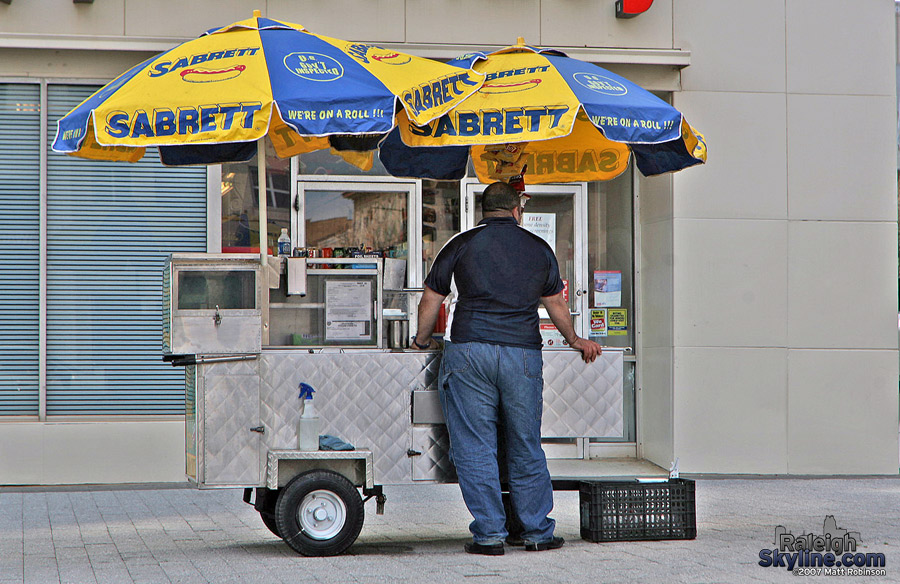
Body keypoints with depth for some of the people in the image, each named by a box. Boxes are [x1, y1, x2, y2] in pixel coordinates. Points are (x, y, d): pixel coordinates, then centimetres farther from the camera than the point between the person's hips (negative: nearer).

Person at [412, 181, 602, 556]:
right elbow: (556, 304, 24)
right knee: (526, 447, 11)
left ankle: (489, 534, 1)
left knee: (474, 447, 2)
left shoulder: (462, 244, 6)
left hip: (468, 349, -2)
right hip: (523, 352, 2)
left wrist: (422, 340, 28)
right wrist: (574, 340, 41)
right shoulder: (539, 249, 13)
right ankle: (537, 532, 15)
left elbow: (431, 300, 10)